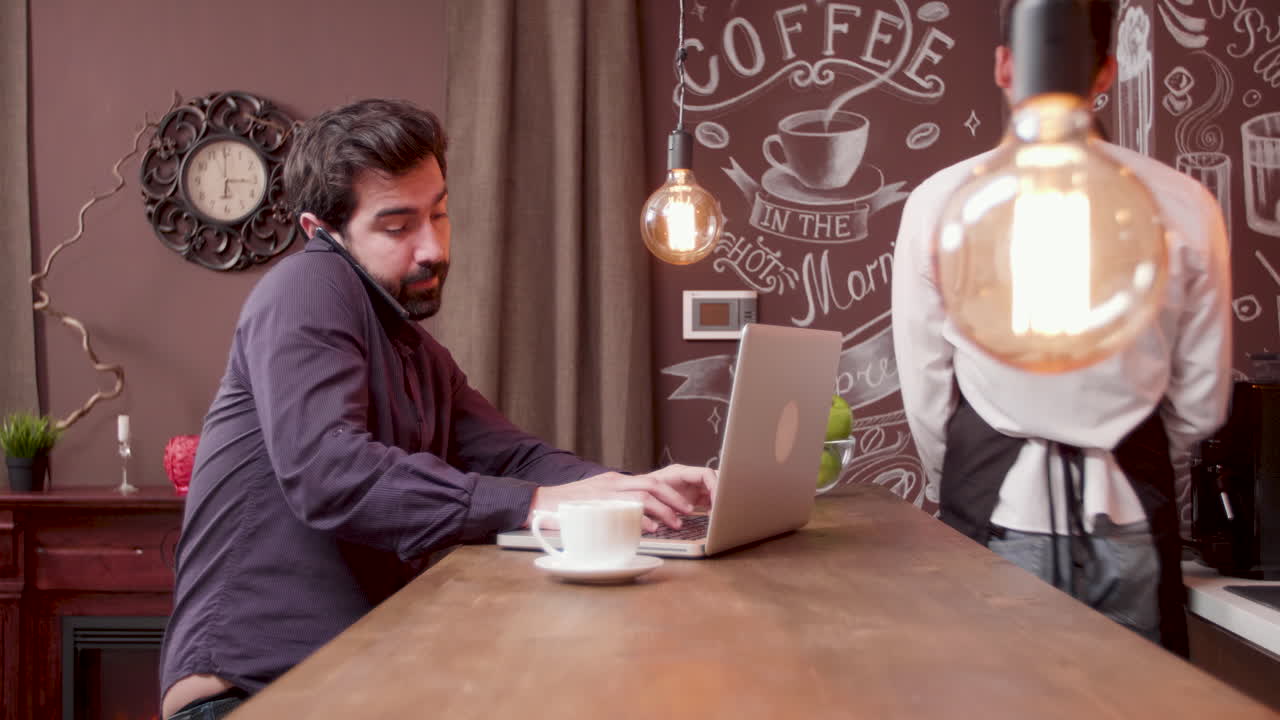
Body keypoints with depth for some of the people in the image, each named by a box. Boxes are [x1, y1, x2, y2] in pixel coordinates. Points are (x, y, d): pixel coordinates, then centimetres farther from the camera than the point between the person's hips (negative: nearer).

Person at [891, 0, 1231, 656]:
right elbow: (1201, 403, 4)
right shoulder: (1183, 204, -4)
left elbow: (925, 394, -3)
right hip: (1129, 516, 1)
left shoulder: (938, 201, -9)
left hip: (993, 510, -1)